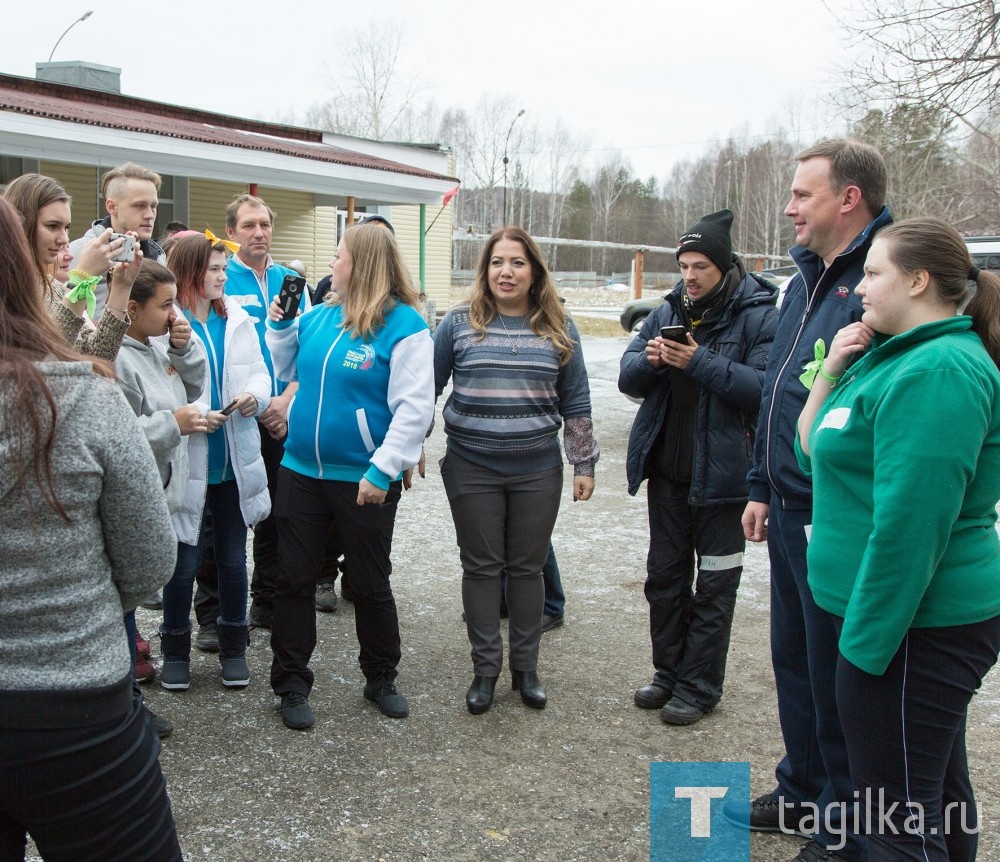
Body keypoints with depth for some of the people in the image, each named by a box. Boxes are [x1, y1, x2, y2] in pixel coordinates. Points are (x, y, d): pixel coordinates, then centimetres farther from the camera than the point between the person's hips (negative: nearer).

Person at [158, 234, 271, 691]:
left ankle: (233, 646, 30)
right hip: (187, 464, -5)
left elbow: (259, 373, 9)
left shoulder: (236, 318, 6)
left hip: (235, 461, 5)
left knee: (233, 559, 14)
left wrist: (255, 395, -12)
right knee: (184, 563, 5)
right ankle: (175, 649, 26)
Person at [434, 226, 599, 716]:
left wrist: (584, 464, 6)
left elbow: (575, 403, 7)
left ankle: (525, 667, 24)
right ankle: (485, 669, 20)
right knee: (481, 568, 6)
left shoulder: (559, 330, 3)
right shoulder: (459, 323, -1)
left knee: (528, 568, 10)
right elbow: (427, 388, 4)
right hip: (472, 470, -1)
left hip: (538, 471, 1)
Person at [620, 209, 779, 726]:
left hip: (722, 475, -6)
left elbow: (766, 388, -25)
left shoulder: (759, 316, -12)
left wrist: (701, 363, -28)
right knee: (665, 576, 16)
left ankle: (700, 685, 19)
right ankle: (668, 672, 32)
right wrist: (648, 359, -17)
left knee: (714, 586, 7)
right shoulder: (669, 311, 6)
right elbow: (628, 380, 4)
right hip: (667, 471, 6)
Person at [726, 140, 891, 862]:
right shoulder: (807, 279, 13)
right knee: (794, 660, 21)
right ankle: (803, 795, 40)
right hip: (790, 513, 9)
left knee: (837, 678, 5)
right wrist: (763, 488, 18)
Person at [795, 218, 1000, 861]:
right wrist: (830, 371, 3)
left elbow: (910, 523, -26)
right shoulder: (895, 356, 12)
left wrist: (867, 639, -22)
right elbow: (815, 453, 15)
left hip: (912, 628, -11)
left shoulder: (939, 371, -20)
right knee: (940, 794, 24)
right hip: (930, 621, 11)